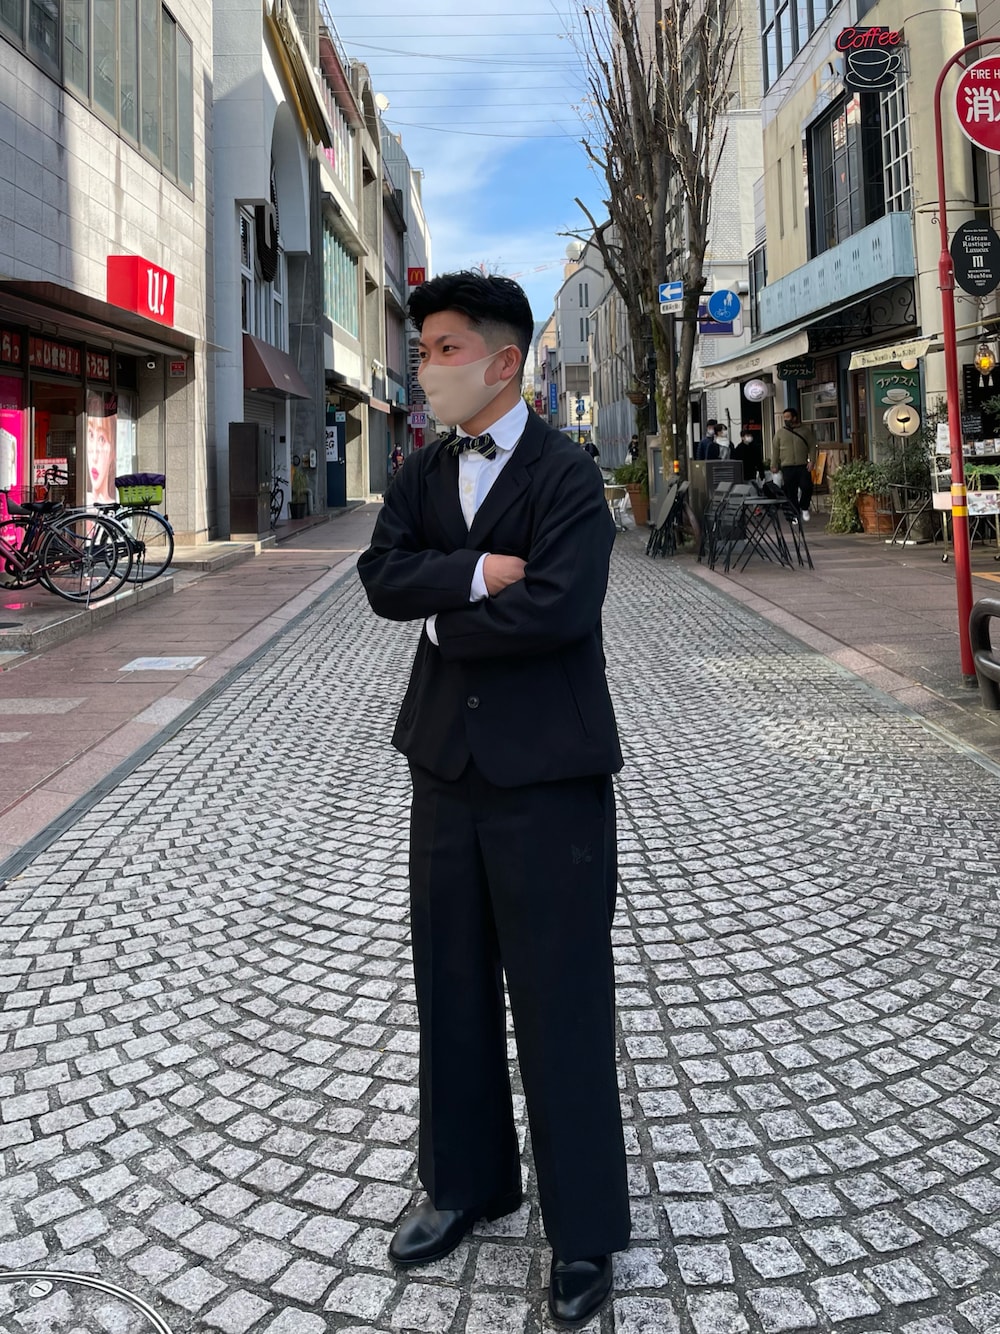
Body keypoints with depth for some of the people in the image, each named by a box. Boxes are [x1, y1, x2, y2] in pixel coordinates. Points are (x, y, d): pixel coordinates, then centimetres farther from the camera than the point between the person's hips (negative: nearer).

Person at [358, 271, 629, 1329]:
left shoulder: (567, 475, -10)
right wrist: (477, 575, -18)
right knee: (450, 981, 16)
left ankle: (583, 1231, 21)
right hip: (447, 761, 7)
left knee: (560, 995, 3)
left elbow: (558, 607, -25)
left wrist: (444, 617, -11)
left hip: (547, 773, -6)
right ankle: (465, 1180, 36)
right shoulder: (424, 471, 10)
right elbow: (381, 576, -3)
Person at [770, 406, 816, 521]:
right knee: (791, 492, 1)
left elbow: (812, 447, 4)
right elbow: (775, 450, 8)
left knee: (807, 487, -13)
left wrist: (811, 461, -7)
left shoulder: (805, 431, 6)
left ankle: (804, 508, 10)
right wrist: (774, 465, 3)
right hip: (787, 467, 1)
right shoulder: (780, 432, 8)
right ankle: (796, 514, 11)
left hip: (803, 466, -1)